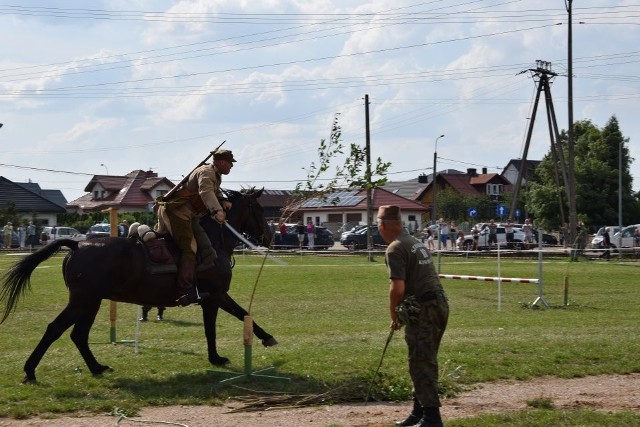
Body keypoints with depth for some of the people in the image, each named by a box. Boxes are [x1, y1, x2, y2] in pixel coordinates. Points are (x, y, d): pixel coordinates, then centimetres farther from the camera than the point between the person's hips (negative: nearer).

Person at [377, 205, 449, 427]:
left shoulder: (395, 249, -11)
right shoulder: (416, 242, 18)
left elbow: (397, 288, -19)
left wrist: (394, 316, -5)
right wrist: (401, 311, 20)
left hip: (422, 309, -9)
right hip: (440, 303, 9)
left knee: (421, 365, -5)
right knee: (425, 363, 17)